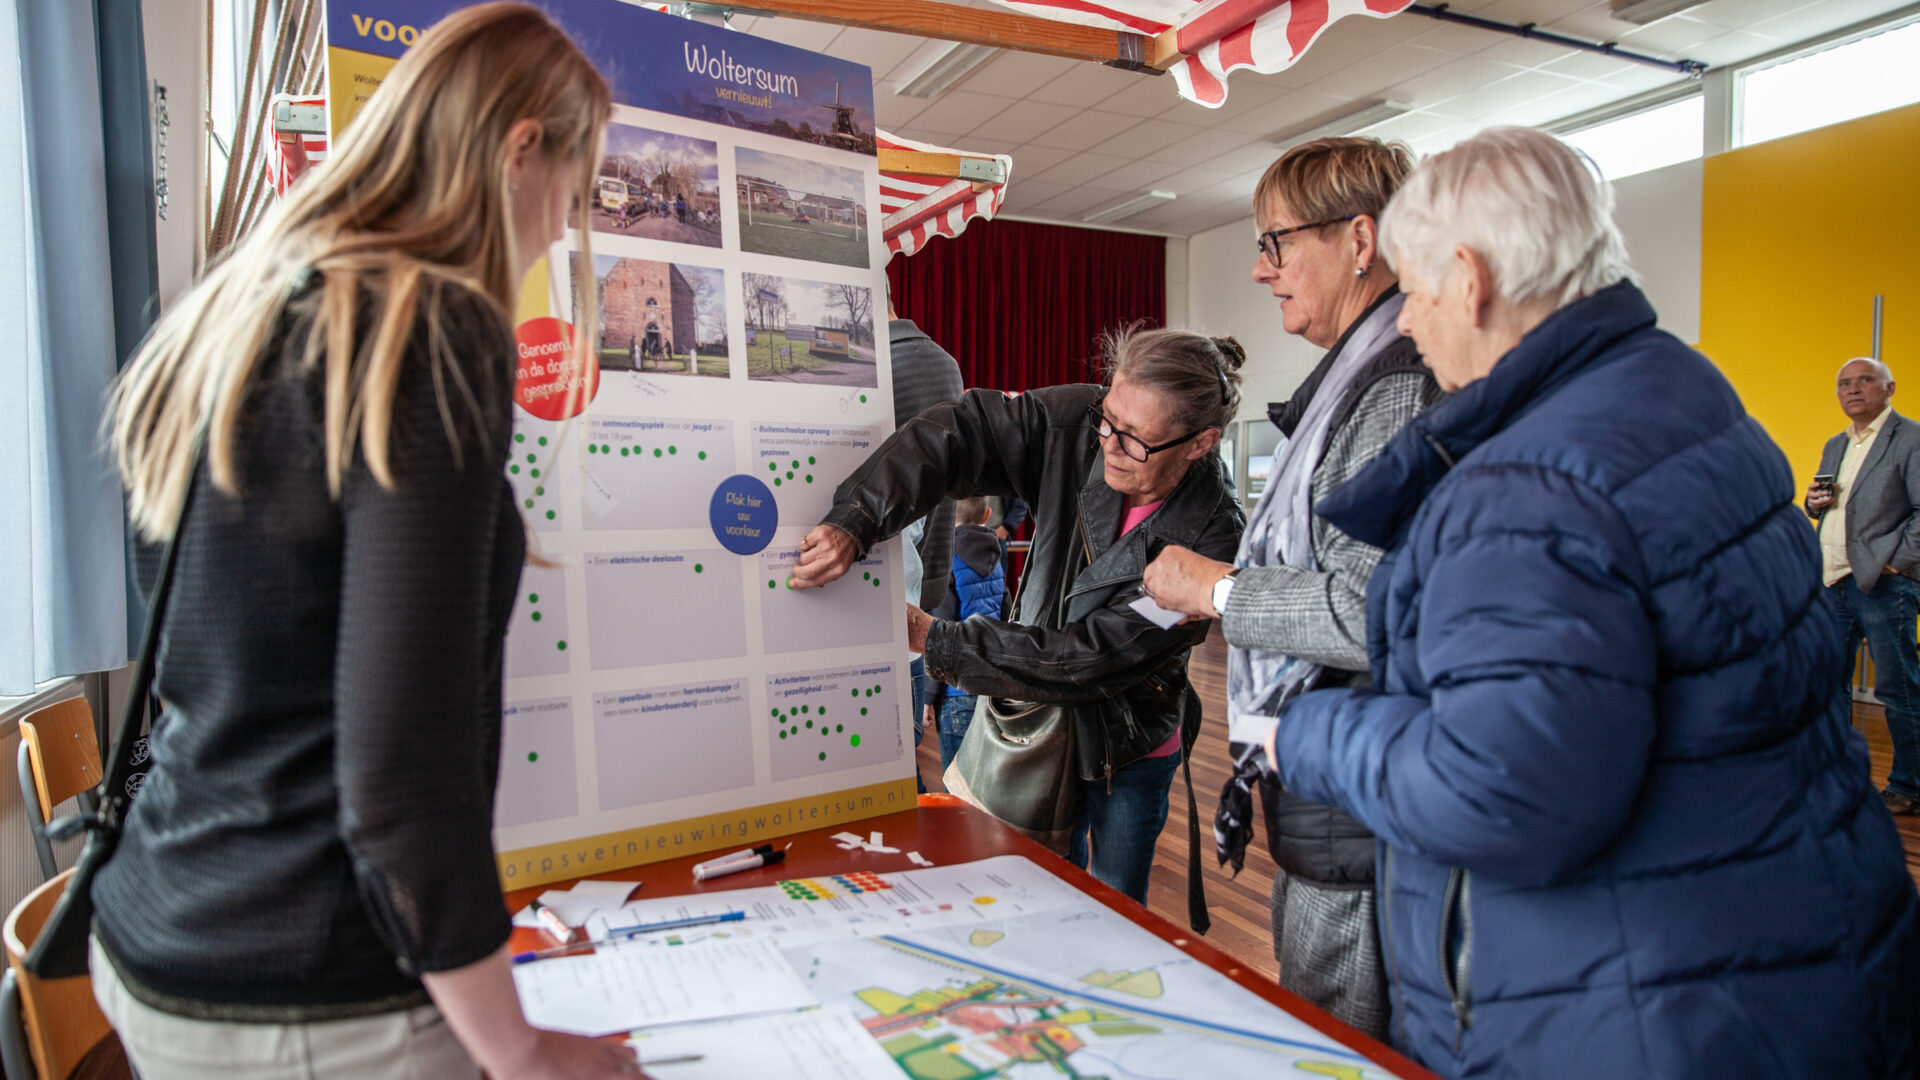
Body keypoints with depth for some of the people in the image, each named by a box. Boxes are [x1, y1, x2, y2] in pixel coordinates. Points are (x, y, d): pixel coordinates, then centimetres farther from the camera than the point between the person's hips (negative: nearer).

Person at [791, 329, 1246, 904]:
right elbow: (959, 432, -21)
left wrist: (936, 639, -28)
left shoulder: (1211, 539, -27)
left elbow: (1092, 655, -29)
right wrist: (854, 522, -36)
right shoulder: (1077, 424, -17)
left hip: (1130, 751, -3)